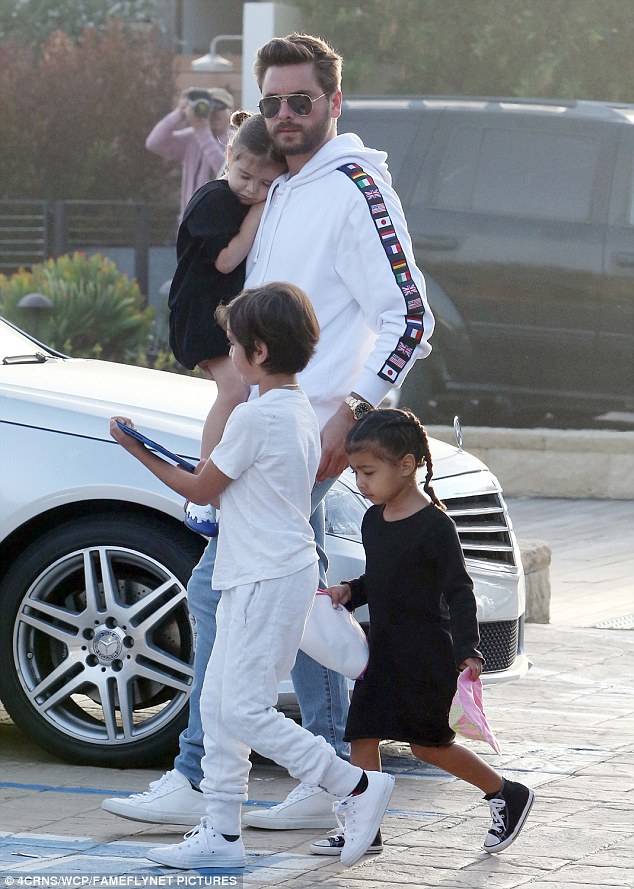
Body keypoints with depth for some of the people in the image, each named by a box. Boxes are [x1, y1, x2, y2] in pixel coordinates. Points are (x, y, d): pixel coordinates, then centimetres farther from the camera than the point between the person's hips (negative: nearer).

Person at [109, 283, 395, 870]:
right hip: (261, 575, 10)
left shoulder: (255, 416, -17)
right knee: (217, 705, 11)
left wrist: (140, 452, 2)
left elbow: (201, 490, -7)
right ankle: (221, 833, 11)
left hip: (267, 580, -10)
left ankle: (357, 787, -7)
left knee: (244, 710, -10)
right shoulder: (300, 412, 12)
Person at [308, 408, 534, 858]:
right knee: (362, 735, 1)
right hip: (384, 652, 8)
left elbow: (460, 592, -17)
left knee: (428, 743, -2)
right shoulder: (374, 521, 8)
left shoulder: (435, 525, -16)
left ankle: (507, 794, 16)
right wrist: (348, 592, 2)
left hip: (427, 656, -8)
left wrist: (468, 650, -26)